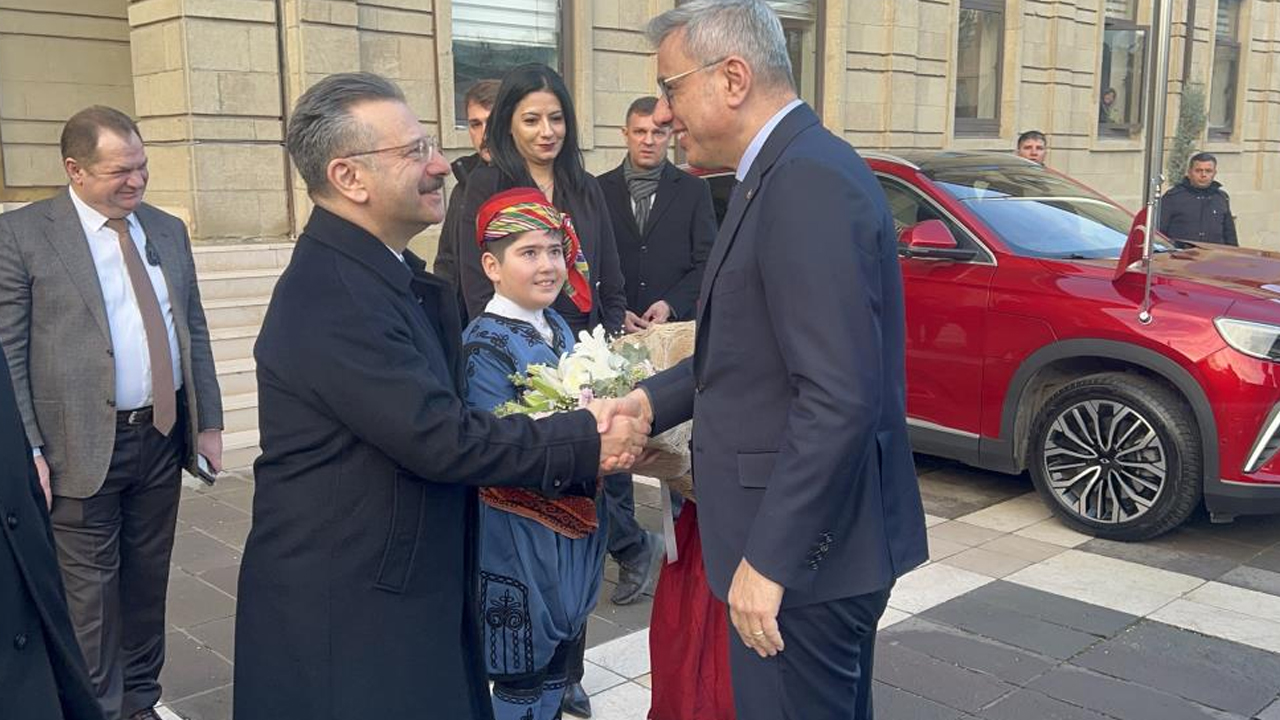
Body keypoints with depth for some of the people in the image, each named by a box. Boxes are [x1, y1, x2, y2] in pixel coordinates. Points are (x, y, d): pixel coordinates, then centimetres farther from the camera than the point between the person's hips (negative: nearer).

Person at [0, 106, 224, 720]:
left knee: (148, 580, 15)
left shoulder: (168, 230, 10)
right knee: (91, 594, 4)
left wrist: (208, 423, 9)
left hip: (165, 435, 5)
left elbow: (195, 331, 13)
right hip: (83, 446, -5)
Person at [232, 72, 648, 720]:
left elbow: (442, 417, 5)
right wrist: (585, 442, -15)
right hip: (343, 614, -9)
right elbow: (440, 439, -25)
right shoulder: (331, 296, -24)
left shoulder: (393, 276, 7)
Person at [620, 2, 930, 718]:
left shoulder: (808, 182, -22)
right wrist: (648, 400, 4)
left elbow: (840, 400, -27)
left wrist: (767, 558, -23)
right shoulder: (795, 170, 10)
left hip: (804, 547, -10)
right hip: (822, 536, 10)